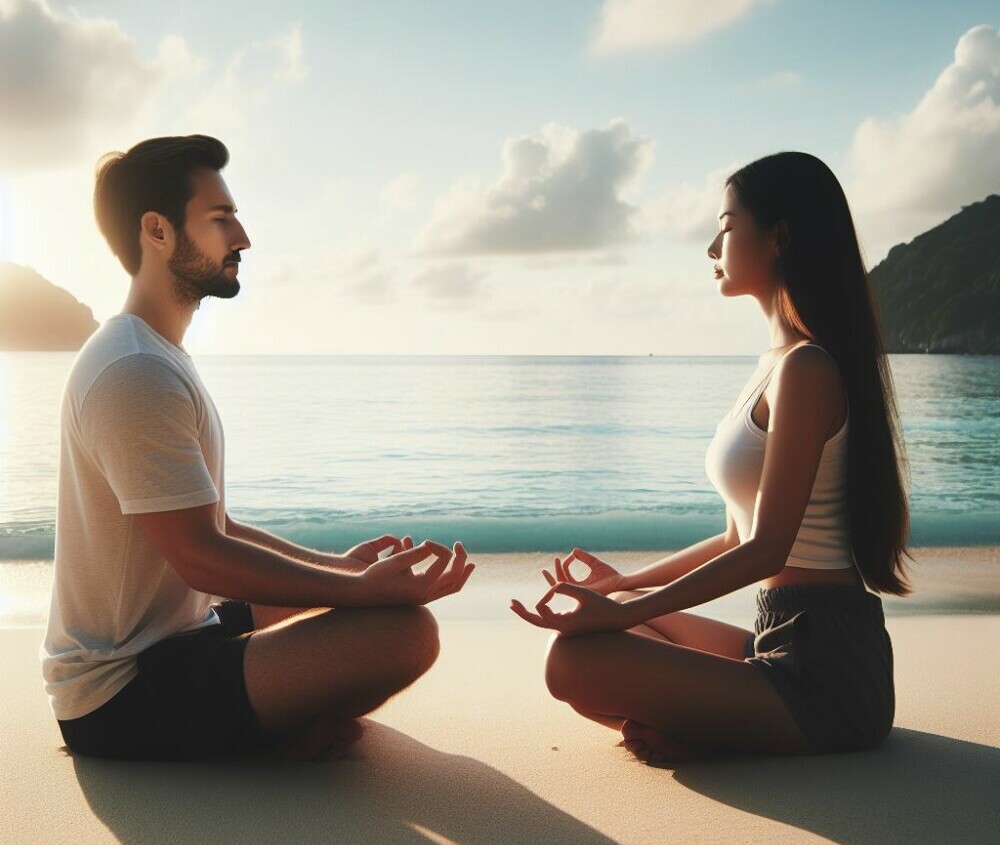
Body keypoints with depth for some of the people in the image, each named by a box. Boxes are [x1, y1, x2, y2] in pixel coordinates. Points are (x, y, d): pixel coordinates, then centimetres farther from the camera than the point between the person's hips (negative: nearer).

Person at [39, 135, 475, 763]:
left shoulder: (158, 359, 14)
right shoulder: (135, 373, -21)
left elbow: (206, 527, 14)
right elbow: (202, 558, -24)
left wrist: (341, 566, 6)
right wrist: (364, 589, -20)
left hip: (166, 640, 11)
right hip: (123, 696, -11)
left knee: (385, 602, 23)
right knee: (405, 630, -26)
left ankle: (284, 721, 4)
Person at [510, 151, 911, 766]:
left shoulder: (806, 369, -17)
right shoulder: (778, 365, 13)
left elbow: (766, 550, -20)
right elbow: (740, 538, 16)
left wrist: (622, 611, -20)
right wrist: (626, 584, 16)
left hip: (823, 667, -10)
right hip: (789, 640, 10)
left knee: (576, 660, -22)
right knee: (611, 627, 22)